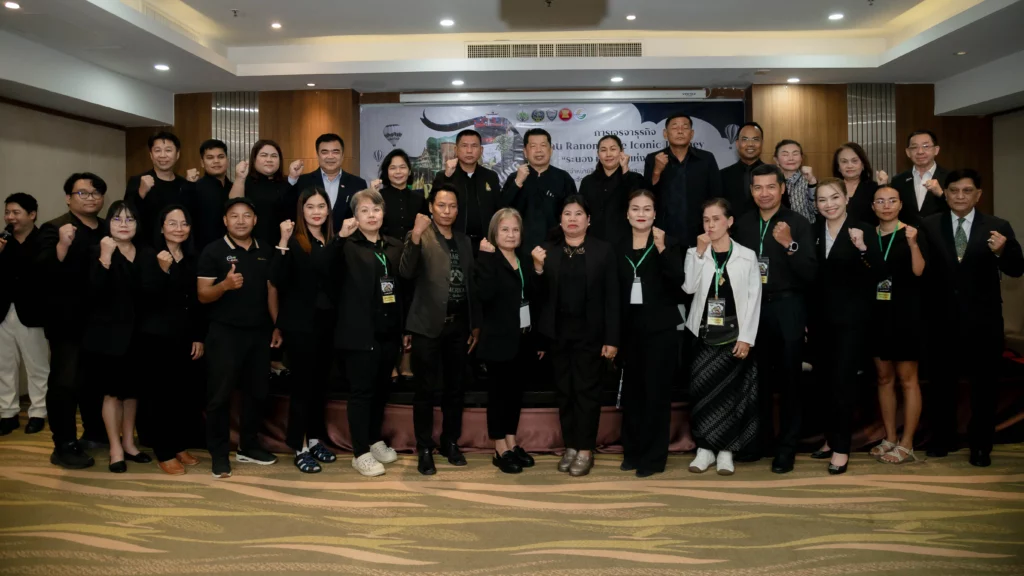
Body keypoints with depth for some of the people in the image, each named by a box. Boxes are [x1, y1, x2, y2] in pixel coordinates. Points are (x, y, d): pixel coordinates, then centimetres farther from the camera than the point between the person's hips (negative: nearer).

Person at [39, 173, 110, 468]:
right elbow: (45, 272, -20)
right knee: (65, 383, -3)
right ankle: (64, 446, 5)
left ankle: (95, 432, 33)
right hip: (68, 321, -6)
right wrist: (63, 245, -32)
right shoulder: (55, 229, -8)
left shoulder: (109, 230, 12)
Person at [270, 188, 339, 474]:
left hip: (328, 320, 5)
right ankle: (300, 447, 11)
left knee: (321, 381, 13)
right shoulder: (294, 241, -8)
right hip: (301, 322, -5)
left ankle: (315, 438, 27)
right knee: (302, 382, 1)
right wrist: (283, 243, -28)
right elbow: (278, 281, -21)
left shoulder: (333, 241, 7)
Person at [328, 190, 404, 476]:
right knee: (362, 392, 2)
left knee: (381, 390, 17)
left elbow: (404, 287, 12)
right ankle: (360, 453, 12)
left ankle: (375, 441, 34)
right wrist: (341, 236, -40)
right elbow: (329, 268, -25)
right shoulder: (348, 246, -5)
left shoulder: (395, 246, 10)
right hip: (360, 333, -5)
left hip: (389, 332, 5)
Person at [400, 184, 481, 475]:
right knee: (426, 389, 2)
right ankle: (425, 449, 13)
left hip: (458, 325, 5)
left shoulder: (464, 241, 12)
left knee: (455, 387, 12)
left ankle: (451, 442, 26)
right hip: (428, 325, -5)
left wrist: (476, 324, 13)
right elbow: (406, 273, -22)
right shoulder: (420, 237, -5)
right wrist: (415, 237, -35)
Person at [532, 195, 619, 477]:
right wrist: (538, 267, -17)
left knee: (587, 390, 2)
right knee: (564, 390, 9)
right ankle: (570, 446, 20)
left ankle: (585, 450, 11)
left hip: (589, 332, -2)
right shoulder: (547, 251, 4)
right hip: (558, 332, 2)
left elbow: (612, 297, -4)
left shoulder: (603, 250, -1)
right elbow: (540, 295, 0)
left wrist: (612, 338, -8)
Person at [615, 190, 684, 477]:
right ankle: (633, 450, 21)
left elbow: (678, 281, -14)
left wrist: (661, 248, -23)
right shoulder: (619, 247, 9)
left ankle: (653, 456, 8)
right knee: (632, 389, 9)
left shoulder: (668, 242, -1)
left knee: (656, 390, -1)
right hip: (629, 327, 4)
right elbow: (614, 291, 9)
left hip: (660, 327, -4)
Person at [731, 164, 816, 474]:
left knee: (788, 378, 3)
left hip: (787, 308, -3)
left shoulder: (798, 223, -7)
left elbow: (810, 274, -14)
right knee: (759, 376, 12)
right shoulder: (743, 224, 5)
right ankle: (761, 439, 26)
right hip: (753, 307, 3)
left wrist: (790, 245, -25)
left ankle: (787, 446, 15)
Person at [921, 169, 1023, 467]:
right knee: (942, 380, 14)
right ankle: (943, 436, 32)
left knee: (983, 383, 9)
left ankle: (981, 444, 24)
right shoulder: (929, 225, -2)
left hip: (983, 320, -1)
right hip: (943, 318, 1)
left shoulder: (997, 227, -4)